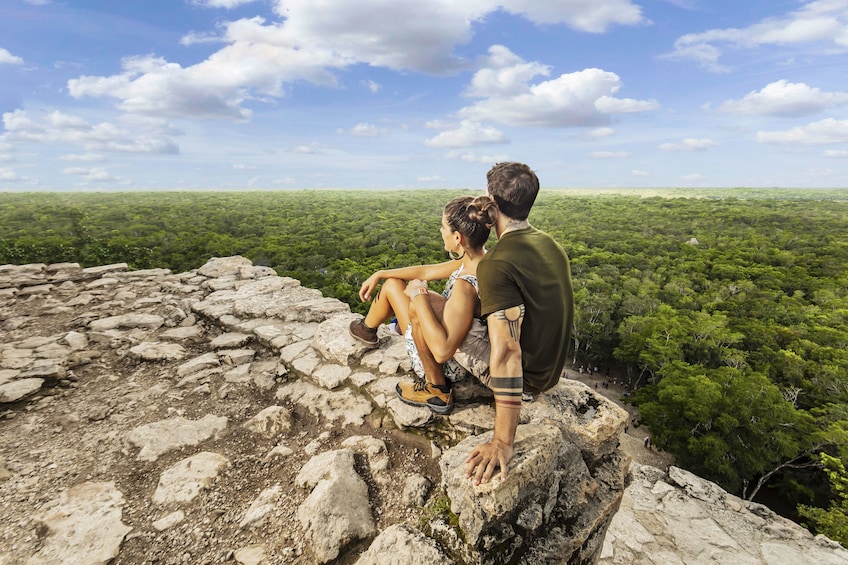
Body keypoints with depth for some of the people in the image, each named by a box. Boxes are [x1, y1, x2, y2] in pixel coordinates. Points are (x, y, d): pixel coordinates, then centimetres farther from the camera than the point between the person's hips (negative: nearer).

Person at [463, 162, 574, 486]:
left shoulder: (496, 264, -28)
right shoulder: (552, 246, 0)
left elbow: (507, 352, -34)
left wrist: (502, 442, -31)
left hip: (523, 377, -8)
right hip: (552, 371, 8)